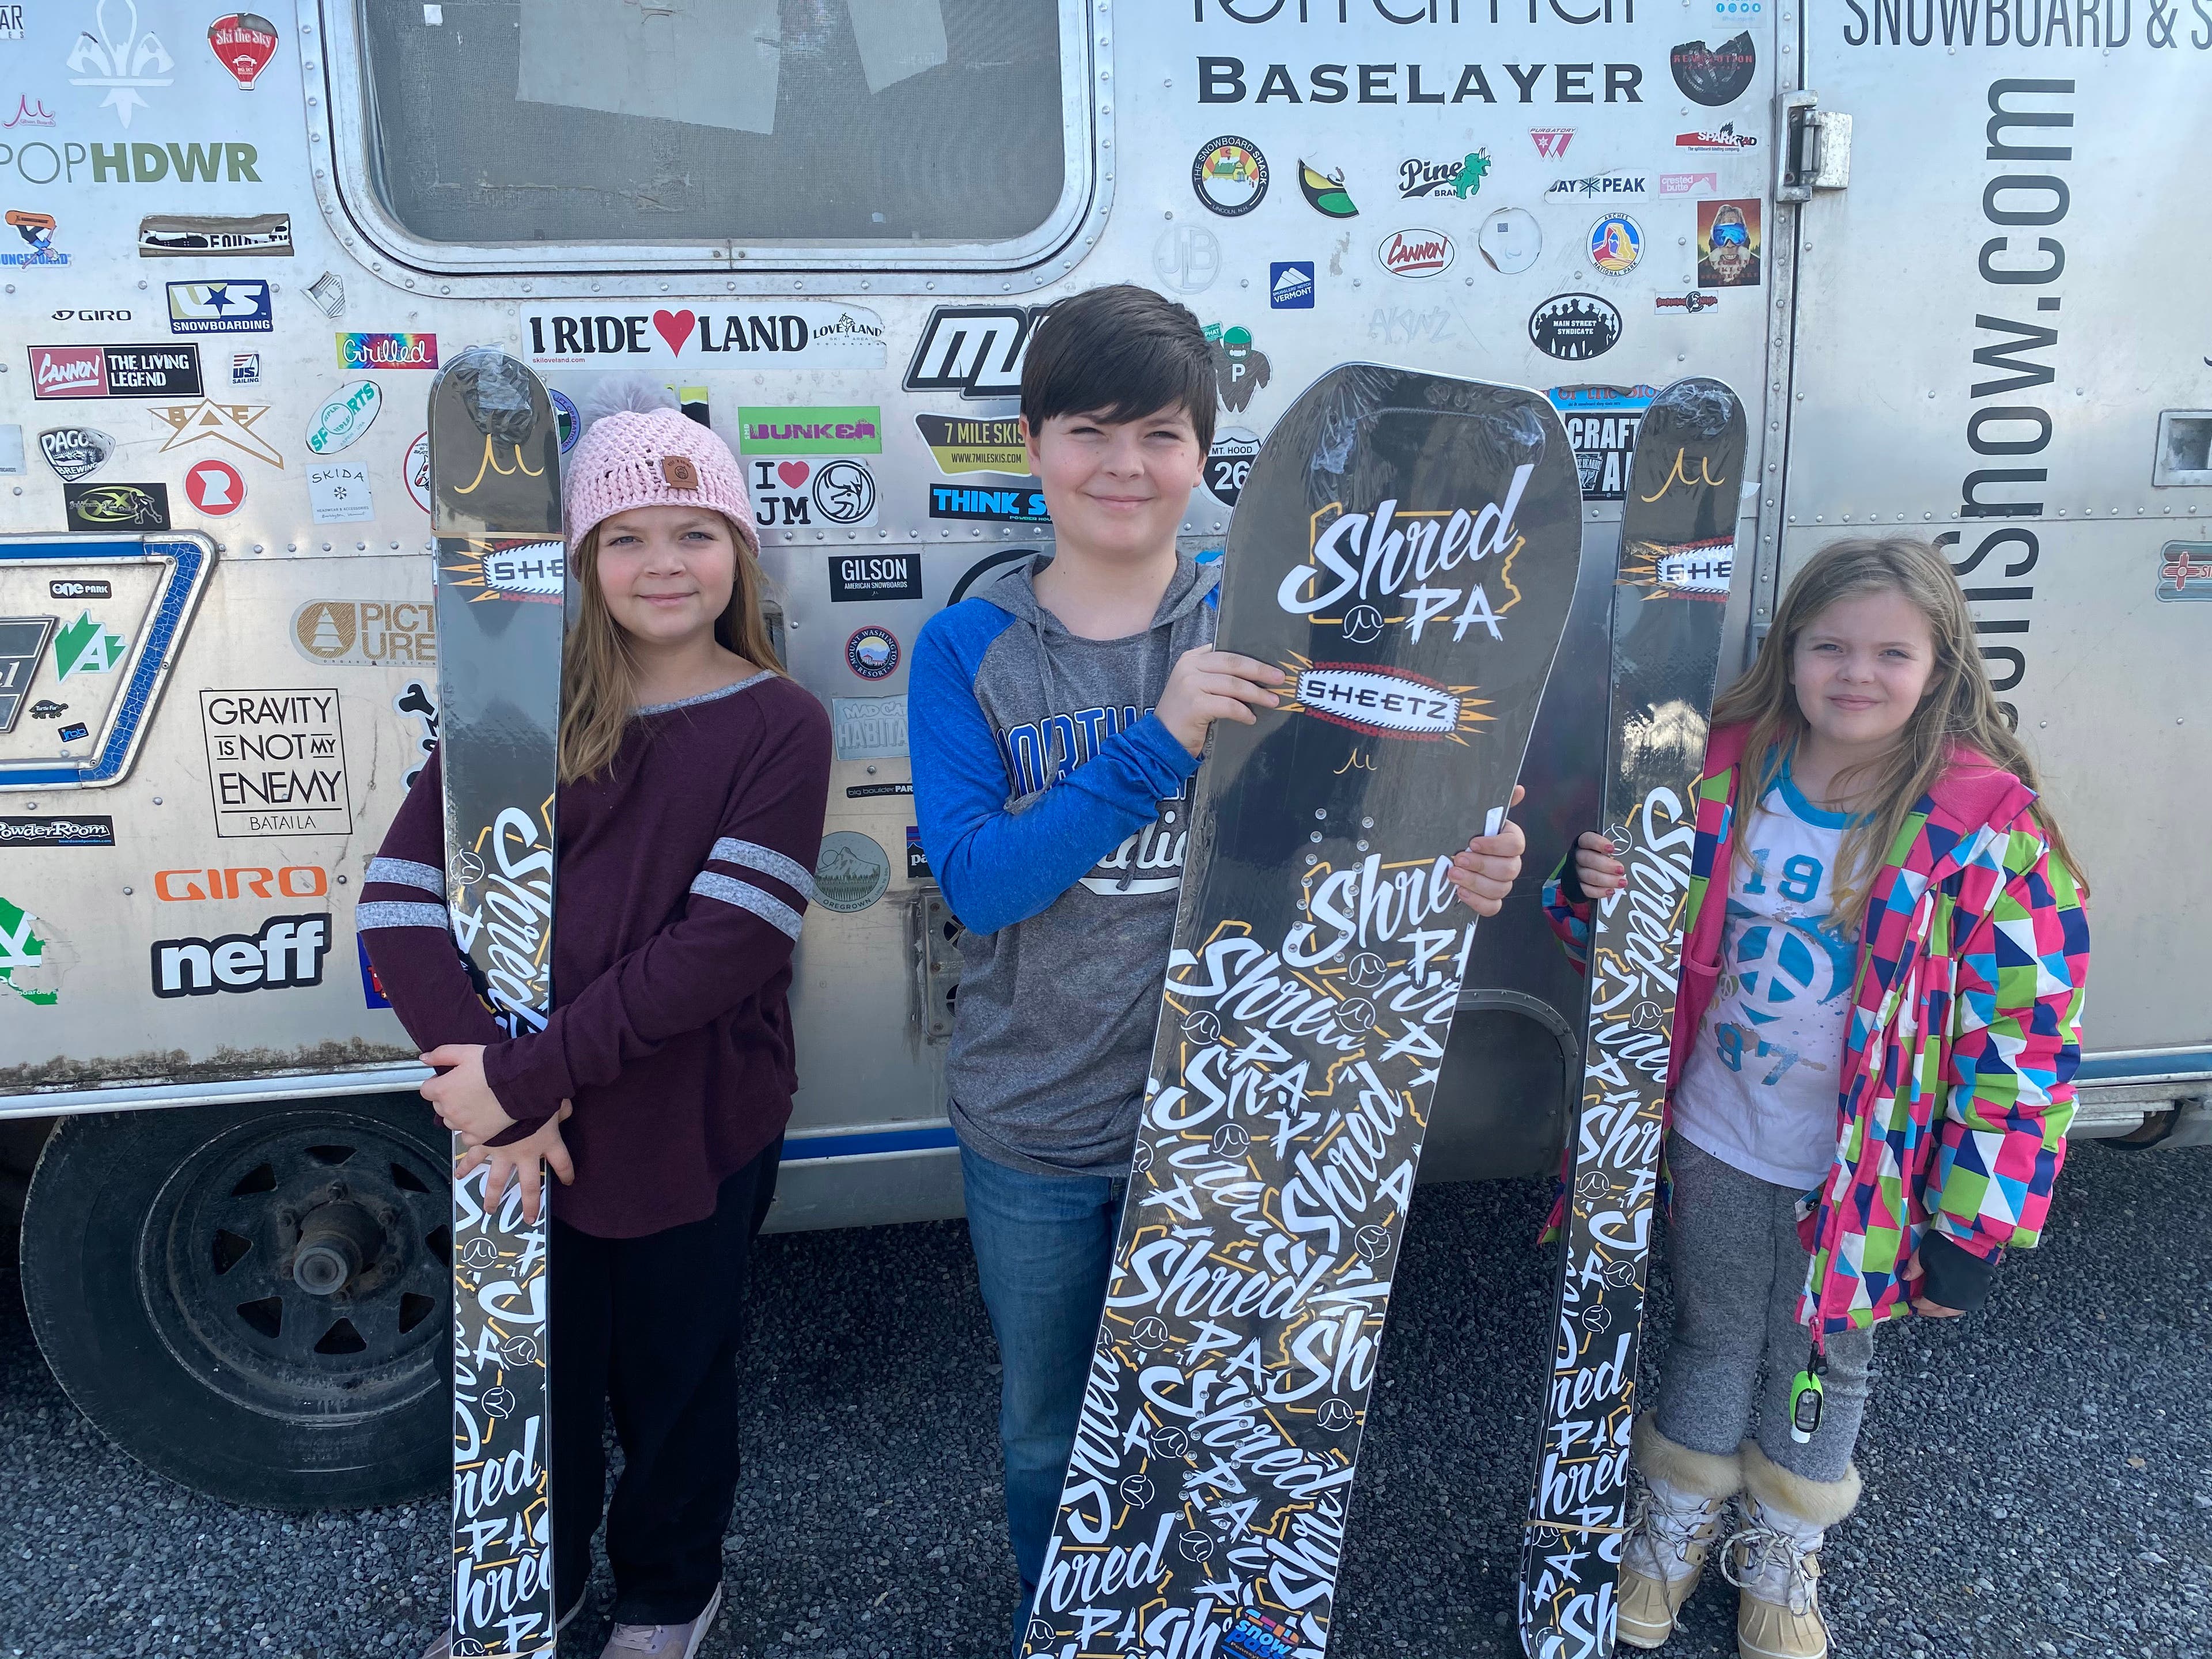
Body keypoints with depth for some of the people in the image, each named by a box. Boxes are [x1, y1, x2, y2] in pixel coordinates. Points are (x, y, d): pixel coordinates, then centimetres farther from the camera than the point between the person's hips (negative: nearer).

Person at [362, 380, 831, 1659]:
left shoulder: (779, 726, -10)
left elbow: (727, 944, -19)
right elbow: (404, 896, -8)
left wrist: (525, 1078, -21)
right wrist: (485, 1081, -20)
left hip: (694, 1145, -2)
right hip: (522, 1138, 2)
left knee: (675, 1387, 18)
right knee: (531, 1381, 21)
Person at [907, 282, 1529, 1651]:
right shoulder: (970, 648, -8)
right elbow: (972, 880, -20)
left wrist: (1452, 875, -23)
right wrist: (1157, 745, -31)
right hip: (1032, 1132, 0)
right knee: (1047, 1432, 22)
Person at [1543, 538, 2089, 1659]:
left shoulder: (1986, 825, -18)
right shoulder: (1727, 770, -9)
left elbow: (2024, 1038, -16)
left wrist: (1975, 1229, -15)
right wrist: (1594, 888, -18)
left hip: (1862, 1174, -2)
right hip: (1715, 1143, 2)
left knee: (1825, 1364, 20)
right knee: (1712, 1339, 22)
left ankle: (1782, 1554, 47)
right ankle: (1678, 1524, 48)